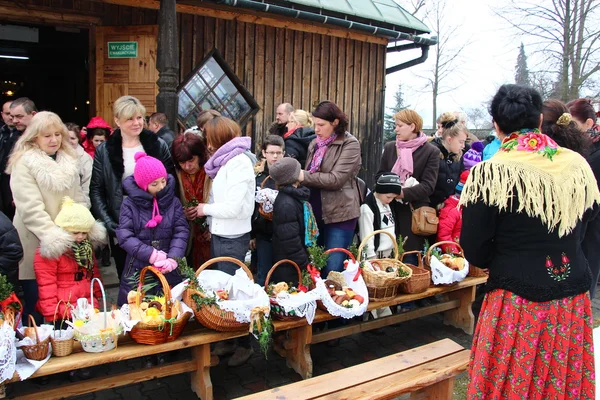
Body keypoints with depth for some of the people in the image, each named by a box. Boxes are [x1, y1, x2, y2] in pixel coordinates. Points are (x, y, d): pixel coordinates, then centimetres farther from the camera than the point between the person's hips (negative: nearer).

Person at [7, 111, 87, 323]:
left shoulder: (69, 159, 10)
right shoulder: (24, 163, -9)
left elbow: (79, 198, 14)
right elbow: (31, 209, -16)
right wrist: (54, 236, -21)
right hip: (38, 244, -5)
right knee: (36, 301, 5)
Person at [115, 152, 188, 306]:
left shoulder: (173, 201, 3)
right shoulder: (130, 204, -2)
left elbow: (181, 232, -4)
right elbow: (124, 236, -9)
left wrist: (172, 258, -19)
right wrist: (151, 254, -18)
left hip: (169, 271, 1)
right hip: (138, 270, -1)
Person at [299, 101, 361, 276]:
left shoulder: (350, 144, -8)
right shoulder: (315, 144, 11)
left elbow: (336, 179, -19)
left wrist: (304, 176, -19)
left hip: (340, 214, -6)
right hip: (316, 213, 6)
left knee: (332, 271, -4)